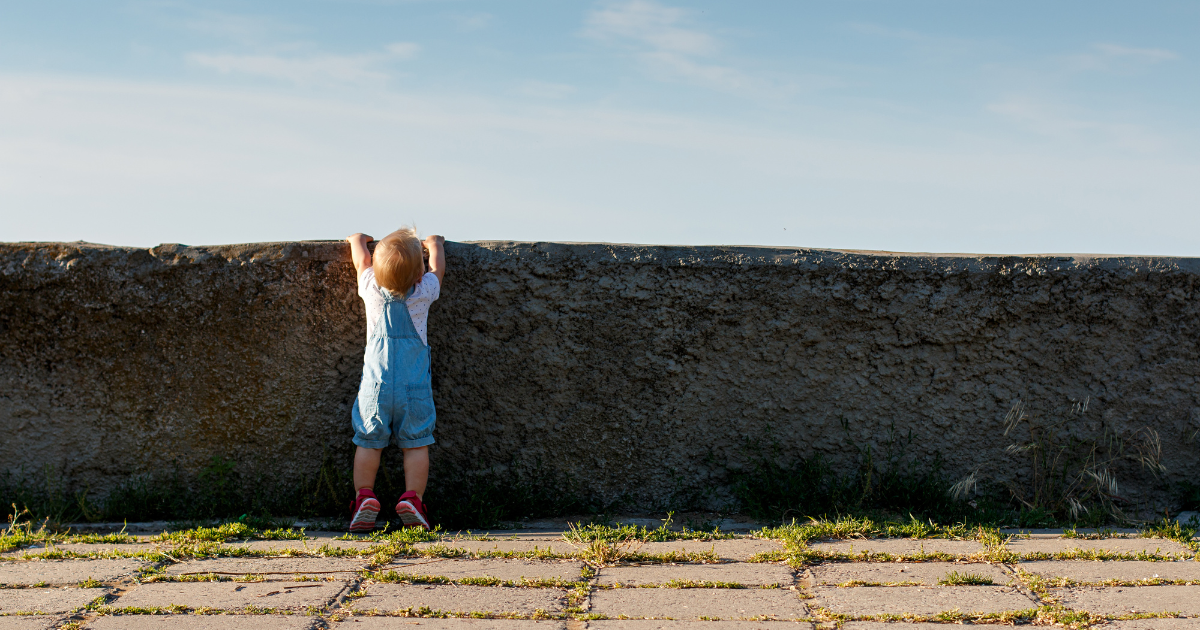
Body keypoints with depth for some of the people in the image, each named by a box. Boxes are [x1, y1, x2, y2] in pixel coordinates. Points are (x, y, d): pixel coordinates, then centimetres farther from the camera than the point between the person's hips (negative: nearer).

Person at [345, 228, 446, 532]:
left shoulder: (371, 289, -4)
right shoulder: (424, 292, -6)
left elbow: (361, 259, 17)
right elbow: (437, 267, 16)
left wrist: (358, 239, 38)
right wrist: (434, 244, 36)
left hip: (376, 382, 1)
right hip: (415, 385, -1)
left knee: (368, 442, 9)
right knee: (416, 443, 5)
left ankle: (364, 495, -1)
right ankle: (412, 497, -5)